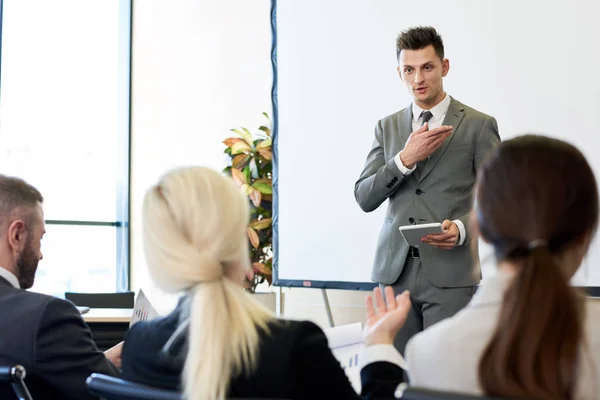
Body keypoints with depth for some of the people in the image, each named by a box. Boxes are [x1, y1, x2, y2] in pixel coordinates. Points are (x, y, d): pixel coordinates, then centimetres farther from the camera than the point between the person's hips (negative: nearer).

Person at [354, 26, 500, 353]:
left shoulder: (478, 126, 2)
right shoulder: (387, 127, 13)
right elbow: (364, 198, 5)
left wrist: (462, 228, -18)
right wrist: (405, 159, -9)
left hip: (450, 273, -3)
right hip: (395, 270, 3)